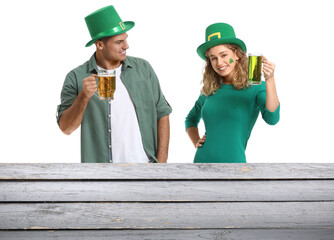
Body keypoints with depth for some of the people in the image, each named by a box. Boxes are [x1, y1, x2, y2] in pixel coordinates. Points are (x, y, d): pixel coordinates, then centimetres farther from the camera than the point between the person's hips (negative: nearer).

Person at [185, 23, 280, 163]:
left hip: (234, 160, -4)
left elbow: (272, 119, -21)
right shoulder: (209, 91, 8)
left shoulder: (256, 88, -3)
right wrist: (196, 142, 8)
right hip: (202, 160, 4)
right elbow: (191, 119, 26)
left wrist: (270, 80, -31)